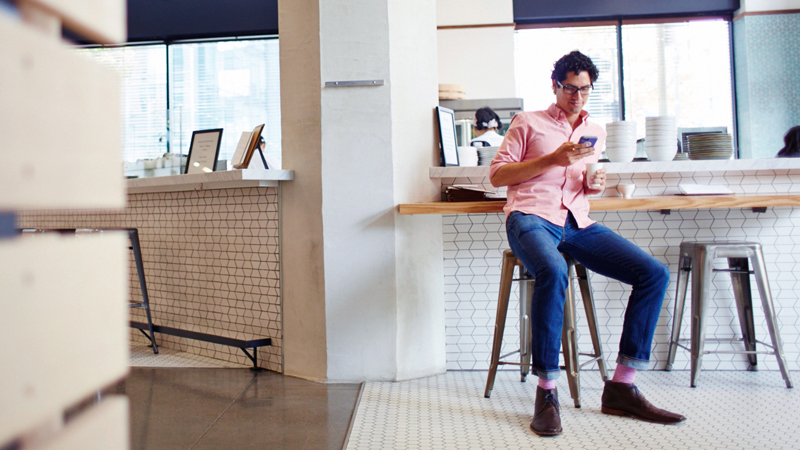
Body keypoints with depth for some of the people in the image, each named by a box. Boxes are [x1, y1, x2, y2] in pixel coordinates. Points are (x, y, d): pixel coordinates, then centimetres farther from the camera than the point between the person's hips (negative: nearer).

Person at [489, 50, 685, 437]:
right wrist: (552, 159, -5)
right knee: (553, 272, -40)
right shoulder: (528, 122, 12)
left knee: (655, 273, -14)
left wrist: (594, 185, 9)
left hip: (577, 224, 6)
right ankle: (547, 391, -27)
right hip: (531, 217, -5)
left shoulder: (595, 132, 26)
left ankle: (621, 387, -10)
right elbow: (497, 174, 4)